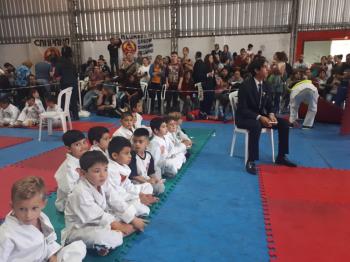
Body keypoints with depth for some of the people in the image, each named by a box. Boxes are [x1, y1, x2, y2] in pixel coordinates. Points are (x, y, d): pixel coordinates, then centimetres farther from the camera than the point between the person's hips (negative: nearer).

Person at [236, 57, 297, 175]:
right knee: (256, 125, -39)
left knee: (284, 123, -7)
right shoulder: (245, 85, -18)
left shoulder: (266, 86, 4)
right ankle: (250, 162, -32)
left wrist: (271, 115, -13)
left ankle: (281, 157, 5)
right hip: (244, 117, -7)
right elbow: (242, 109, -21)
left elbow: (269, 105, 10)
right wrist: (259, 117, -31)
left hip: (261, 116, 7)